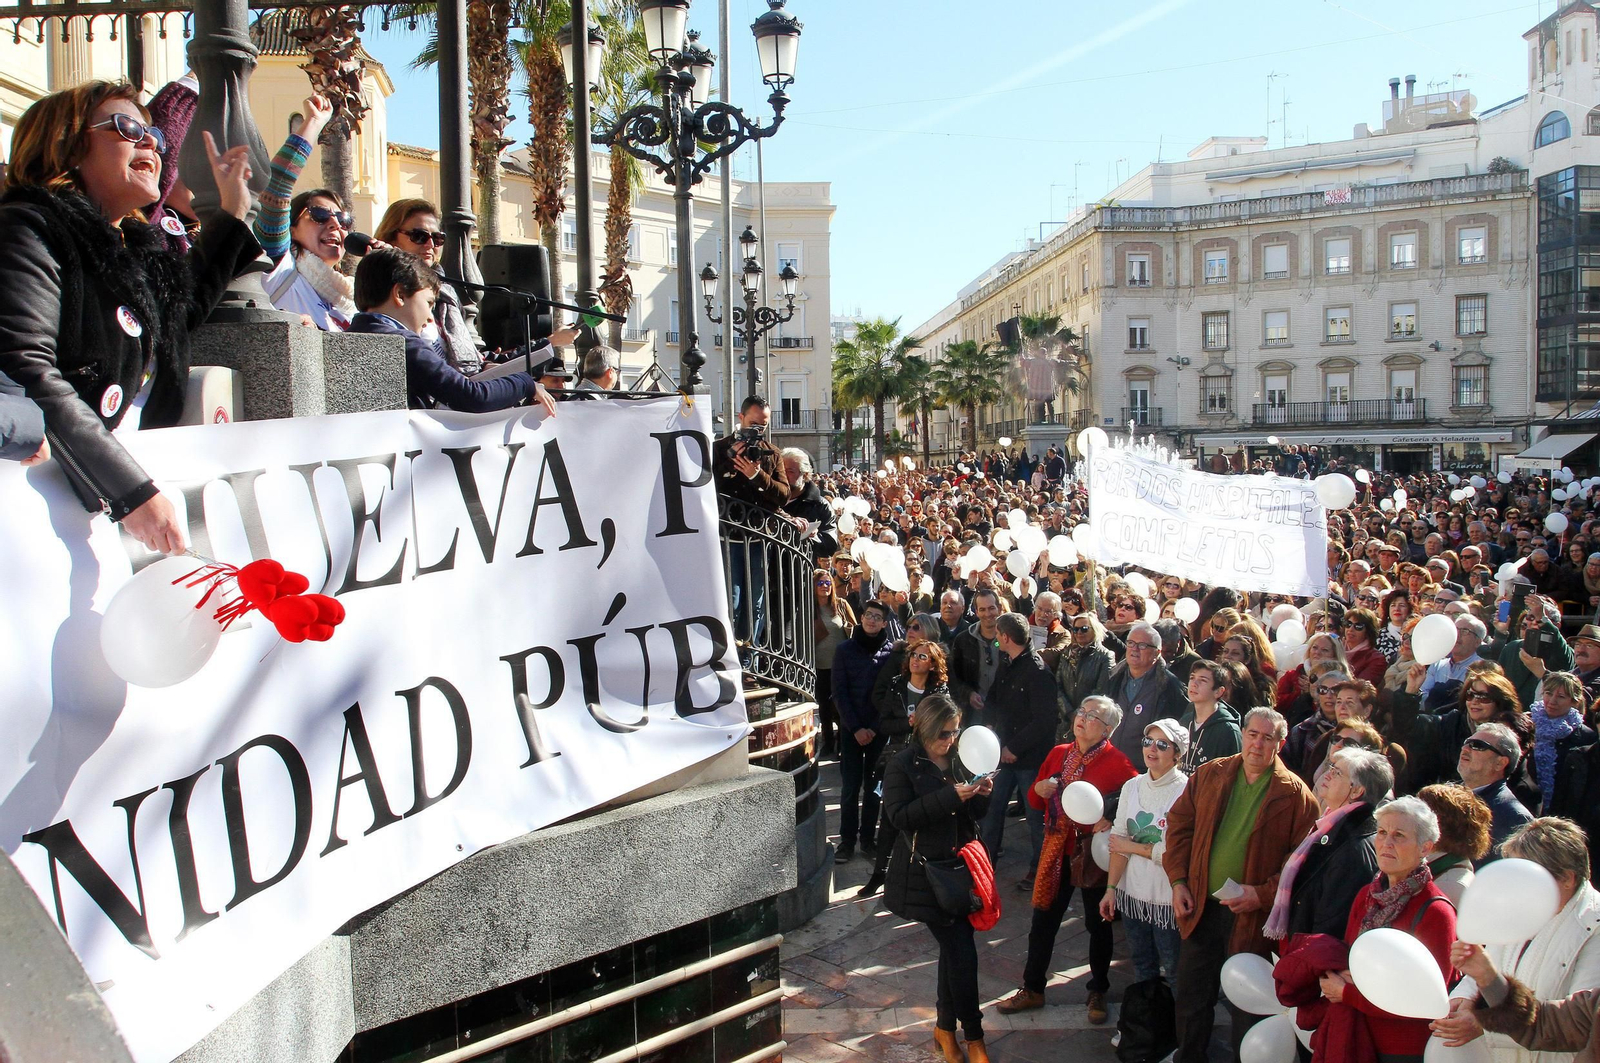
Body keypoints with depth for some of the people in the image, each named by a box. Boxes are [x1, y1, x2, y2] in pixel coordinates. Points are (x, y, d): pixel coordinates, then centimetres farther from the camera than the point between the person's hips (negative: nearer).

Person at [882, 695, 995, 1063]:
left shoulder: (959, 760, 9)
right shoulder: (903, 765, -9)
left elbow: (973, 814, 16)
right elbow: (899, 815, -19)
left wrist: (981, 795, -8)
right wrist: (950, 796, -25)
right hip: (926, 871, -6)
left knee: (954, 948, 12)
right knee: (963, 952, -7)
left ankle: (945, 1026, 29)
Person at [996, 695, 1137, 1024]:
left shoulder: (1117, 762, -10)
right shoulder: (1059, 754, 5)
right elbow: (1035, 802, 12)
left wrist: (1112, 819, -25)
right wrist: (1039, 790, -10)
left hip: (1093, 851, -4)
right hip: (1056, 848, 4)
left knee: (1098, 923, 12)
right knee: (1043, 919, 9)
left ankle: (1098, 992, 31)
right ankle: (1032, 989, 24)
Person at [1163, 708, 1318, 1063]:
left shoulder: (1294, 793, -8)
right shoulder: (1210, 775, 2)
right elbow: (1179, 824, 7)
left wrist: (1263, 894, -18)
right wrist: (1179, 881, 0)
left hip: (1252, 918, -3)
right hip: (1200, 908, 4)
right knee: (1192, 997, 17)